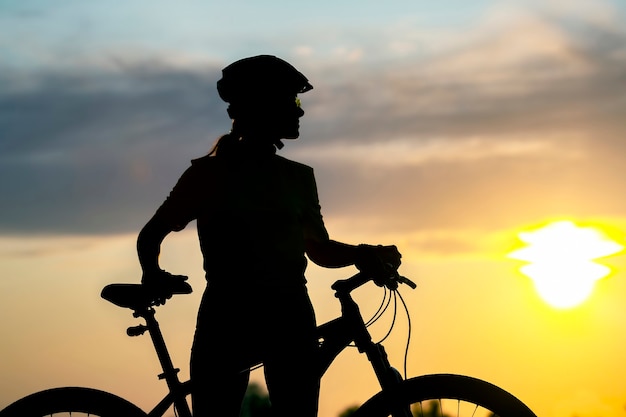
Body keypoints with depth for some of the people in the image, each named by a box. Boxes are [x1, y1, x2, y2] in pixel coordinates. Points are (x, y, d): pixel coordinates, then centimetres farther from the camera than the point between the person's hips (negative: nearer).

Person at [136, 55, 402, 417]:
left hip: (290, 318, 3)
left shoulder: (299, 178, 15)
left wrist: (364, 255, 3)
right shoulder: (210, 173, 4)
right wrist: (154, 277, -11)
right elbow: (152, 235, 8)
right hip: (227, 316, -3)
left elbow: (319, 248, 23)